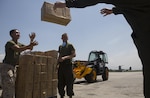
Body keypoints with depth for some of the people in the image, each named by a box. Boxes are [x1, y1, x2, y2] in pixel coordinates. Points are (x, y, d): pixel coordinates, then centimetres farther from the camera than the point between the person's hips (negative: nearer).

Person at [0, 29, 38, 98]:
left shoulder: (19, 44, 14)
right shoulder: (10, 43, -12)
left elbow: (30, 48, 8)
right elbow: (19, 49, -30)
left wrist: (31, 40, -5)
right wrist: (30, 45, -38)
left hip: (14, 67, 9)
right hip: (6, 66, -8)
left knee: (12, 86, 11)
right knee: (8, 86, -9)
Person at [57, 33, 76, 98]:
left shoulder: (70, 45, 2)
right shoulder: (60, 46, 19)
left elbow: (74, 54, -9)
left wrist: (65, 57, -20)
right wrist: (58, 60, 6)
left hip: (68, 65, -5)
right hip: (61, 65, 6)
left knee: (69, 81, -3)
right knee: (60, 82, 7)